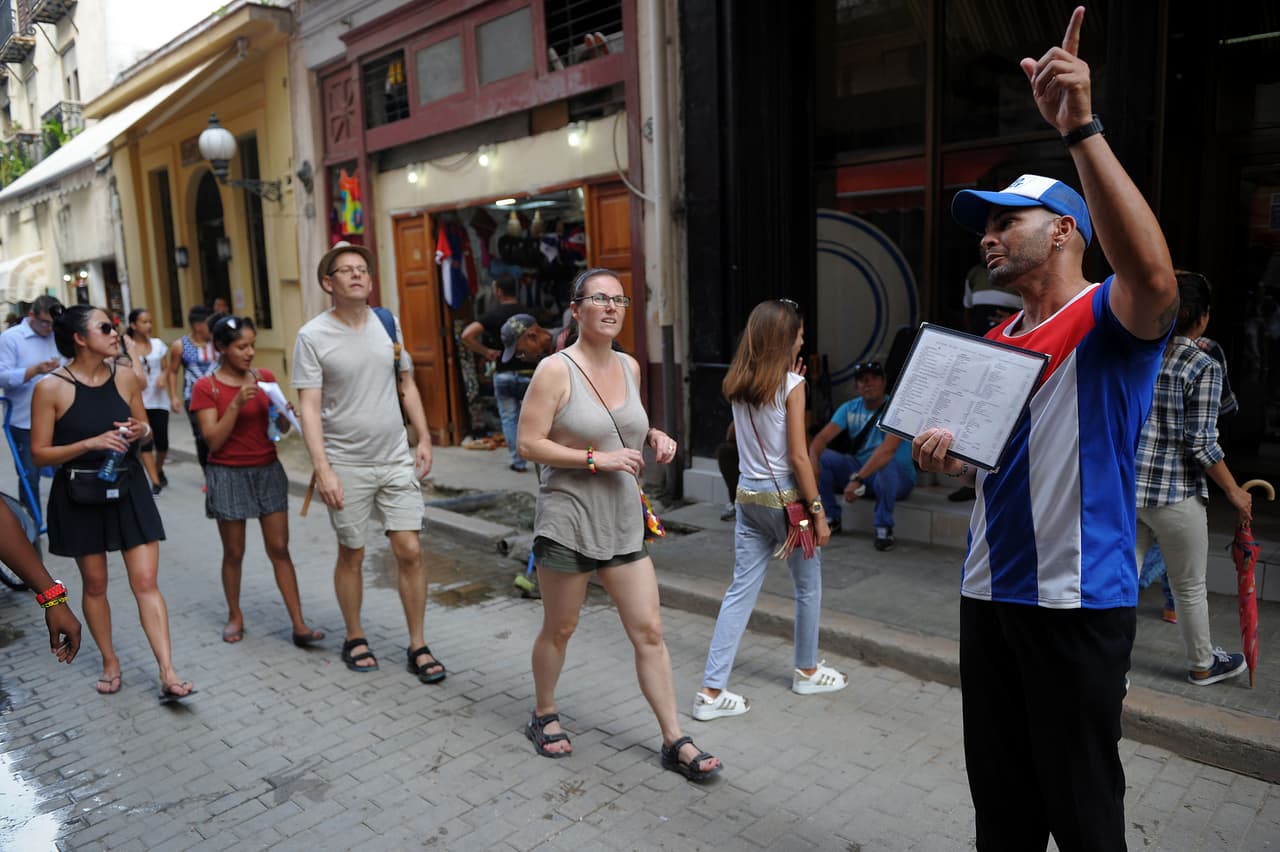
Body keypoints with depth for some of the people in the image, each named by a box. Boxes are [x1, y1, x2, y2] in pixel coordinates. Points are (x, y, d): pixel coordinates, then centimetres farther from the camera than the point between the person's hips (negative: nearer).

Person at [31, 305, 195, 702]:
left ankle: (168, 674, -3)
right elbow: (40, 453, -9)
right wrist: (92, 443, -23)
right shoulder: (51, 388, -11)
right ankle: (110, 662, 31)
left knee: (146, 583, -2)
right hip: (79, 495, -2)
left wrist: (139, 431, -9)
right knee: (95, 584, 12)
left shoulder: (126, 377, -1)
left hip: (128, 489, 2)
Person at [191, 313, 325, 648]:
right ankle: (235, 617, 28)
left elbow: (283, 428, 7)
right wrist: (237, 403, -23)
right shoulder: (205, 388, -6)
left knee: (279, 548, 2)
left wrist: (283, 412, -14)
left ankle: (299, 626, 2)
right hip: (228, 475, -2)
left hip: (268, 470, 3)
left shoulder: (265, 377, 4)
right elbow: (213, 439, -13)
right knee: (234, 552, 8)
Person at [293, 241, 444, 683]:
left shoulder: (387, 323, 6)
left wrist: (424, 438, 8)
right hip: (346, 464, -3)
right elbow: (309, 408, -10)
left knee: (410, 550, 1)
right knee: (351, 555, 10)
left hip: (396, 460, 3)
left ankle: (418, 646, 14)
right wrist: (322, 469, -18)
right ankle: (354, 638, 31)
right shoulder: (312, 336, -7)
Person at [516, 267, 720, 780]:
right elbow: (528, 444, -15)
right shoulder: (556, 370, -12)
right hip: (568, 520, -5)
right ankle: (544, 717, 37)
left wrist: (653, 436, 2)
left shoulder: (629, 367, 7)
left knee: (649, 631, 5)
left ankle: (674, 741, 15)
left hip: (623, 522, 5)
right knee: (559, 629, 13)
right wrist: (596, 458, -21)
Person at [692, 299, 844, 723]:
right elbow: (798, 457, -16)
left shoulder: (737, 384, 4)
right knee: (808, 585, 16)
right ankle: (807, 671, 34)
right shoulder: (792, 384, -13)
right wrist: (818, 510, -10)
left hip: (747, 496, 6)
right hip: (785, 497, -6)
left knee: (741, 590, 7)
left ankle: (711, 691, 5)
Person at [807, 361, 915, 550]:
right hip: (859, 467, 5)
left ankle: (884, 528, -19)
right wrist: (812, 457, -34)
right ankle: (832, 518, 1)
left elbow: (888, 448, -32)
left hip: (898, 477, -5)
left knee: (887, 465, -39)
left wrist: (858, 478, -42)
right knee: (821, 458, -15)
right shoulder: (850, 409, 0)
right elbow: (823, 436, -10)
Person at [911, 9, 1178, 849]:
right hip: (989, 592, 7)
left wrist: (1081, 129, -36)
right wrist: (948, 456, -1)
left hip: (1079, 600, -7)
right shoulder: (996, 340, 13)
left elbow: (1154, 276, -34)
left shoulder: (1108, 317, -9)